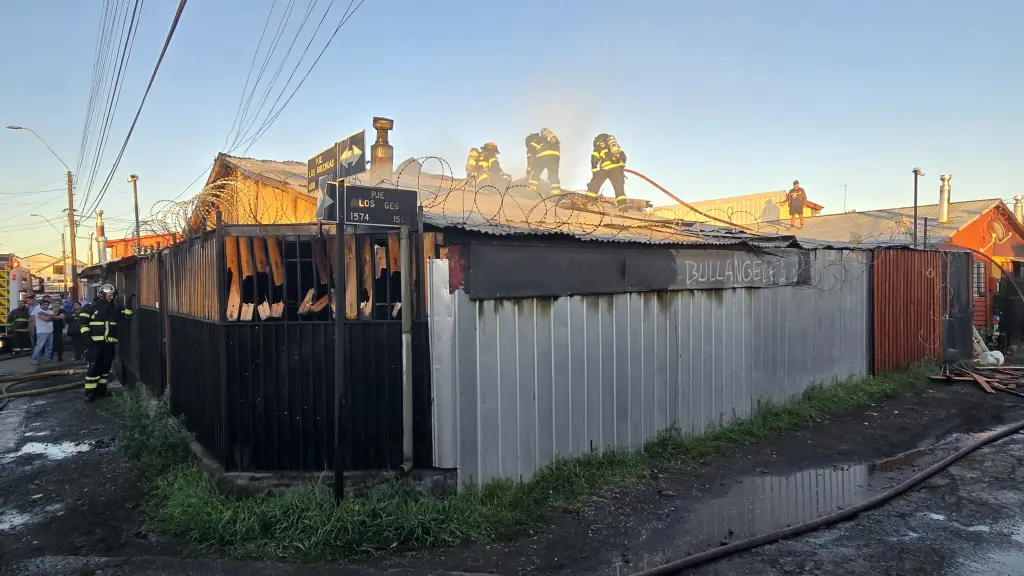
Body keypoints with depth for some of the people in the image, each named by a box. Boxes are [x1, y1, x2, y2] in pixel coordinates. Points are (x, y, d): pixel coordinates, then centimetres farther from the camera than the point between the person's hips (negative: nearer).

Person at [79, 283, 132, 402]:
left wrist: (129, 307, -2)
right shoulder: (92, 306, -5)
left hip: (110, 342, 5)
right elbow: (82, 319, -4)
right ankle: (89, 392, -4)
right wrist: (85, 333, -12)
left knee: (106, 366, 12)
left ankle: (101, 388, 23)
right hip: (96, 341, -5)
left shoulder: (115, 307, 10)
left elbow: (125, 317, 13)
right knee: (94, 366, -8)